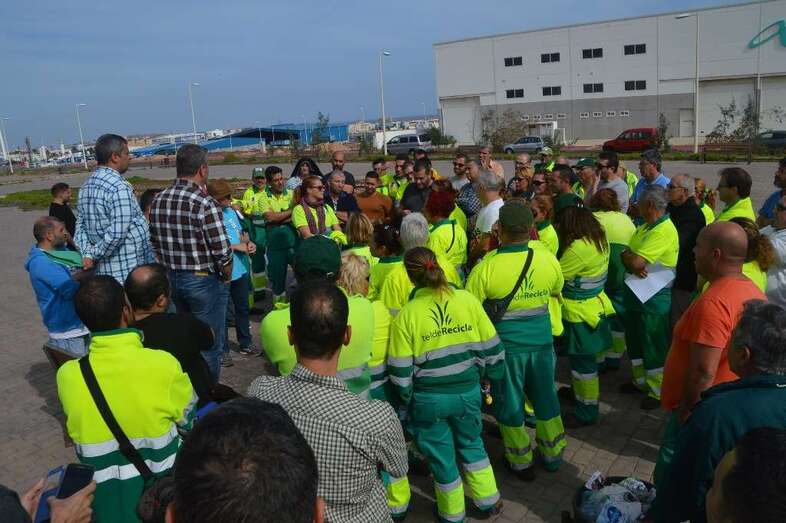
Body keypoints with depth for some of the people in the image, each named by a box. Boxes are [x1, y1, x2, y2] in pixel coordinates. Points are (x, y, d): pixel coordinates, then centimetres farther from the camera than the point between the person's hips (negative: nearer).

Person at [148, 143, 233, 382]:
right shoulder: (205, 204, -20)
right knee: (210, 344, 7)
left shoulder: (158, 201, 1)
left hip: (172, 279, 7)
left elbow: (156, 244, 7)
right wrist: (226, 277, -3)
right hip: (204, 281, -7)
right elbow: (222, 253, -19)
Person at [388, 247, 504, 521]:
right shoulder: (468, 300, -10)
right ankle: (488, 501, 41)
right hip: (467, 391, 2)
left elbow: (400, 370, -8)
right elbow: (491, 347, -2)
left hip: (428, 399, -2)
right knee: (471, 443, 28)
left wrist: (405, 398, 8)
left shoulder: (406, 315, -15)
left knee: (441, 455, 18)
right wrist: (492, 376, 15)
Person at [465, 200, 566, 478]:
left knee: (510, 402, 16)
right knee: (545, 396, 22)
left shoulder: (486, 267, -22)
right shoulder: (548, 260, -10)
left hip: (506, 344, -3)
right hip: (542, 340, 3)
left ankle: (521, 462, 31)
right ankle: (552, 453, 40)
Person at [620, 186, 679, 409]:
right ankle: (641, 381, 37)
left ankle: (658, 391, 20)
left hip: (655, 298, -9)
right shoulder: (644, 227, 8)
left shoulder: (664, 231, -23)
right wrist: (632, 262, -18)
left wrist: (629, 257, -7)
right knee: (635, 340, 20)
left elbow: (636, 261, -29)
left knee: (655, 347, 5)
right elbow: (626, 254, 4)